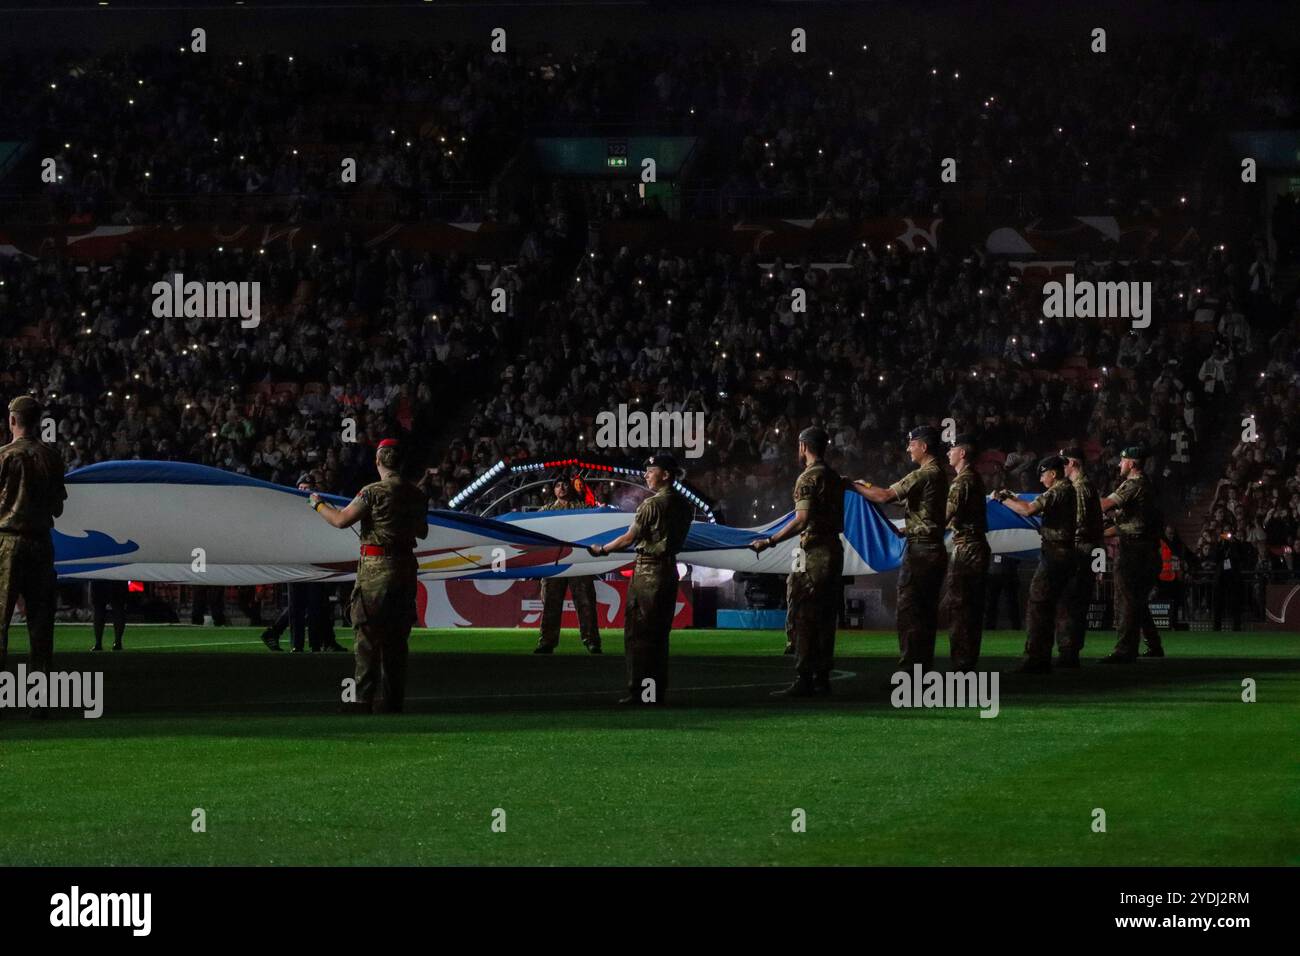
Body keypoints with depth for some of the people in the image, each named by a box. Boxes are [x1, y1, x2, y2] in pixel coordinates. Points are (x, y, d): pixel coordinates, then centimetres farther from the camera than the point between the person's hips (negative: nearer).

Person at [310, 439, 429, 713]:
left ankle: (363, 700, -7)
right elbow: (422, 532, 19)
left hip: (376, 567, -6)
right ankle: (394, 701, 12)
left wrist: (318, 504, 4)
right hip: (406, 567, 6)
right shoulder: (416, 495, 7)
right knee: (397, 638, 11)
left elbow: (341, 520, -13)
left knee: (368, 637, -3)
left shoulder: (374, 492, -12)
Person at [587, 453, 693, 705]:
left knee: (637, 634, -3)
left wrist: (602, 550, 2)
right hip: (670, 568, 7)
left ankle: (639, 692, -6)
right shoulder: (685, 506, 8)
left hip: (647, 572, -7)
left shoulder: (652, 504, -14)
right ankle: (658, 691, 13)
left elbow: (630, 538, -11)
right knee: (659, 634, 12)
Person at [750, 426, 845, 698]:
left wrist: (769, 541, -20)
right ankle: (822, 678, 11)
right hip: (834, 550, 8)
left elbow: (802, 520, -21)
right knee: (825, 619, 11)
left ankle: (803, 681, -12)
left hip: (813, 554, -8)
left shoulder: (808, 478, -12)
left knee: (802, 619, -8)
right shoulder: (835, 478, 14)